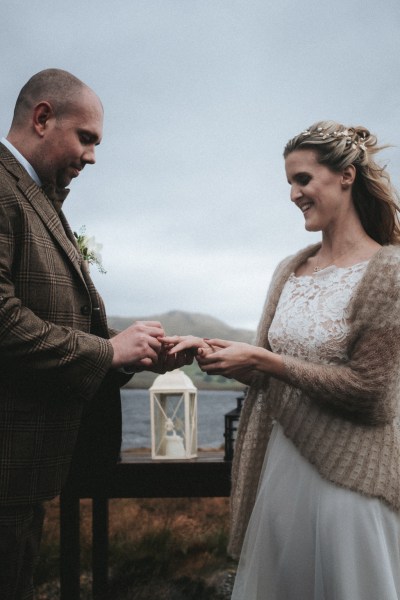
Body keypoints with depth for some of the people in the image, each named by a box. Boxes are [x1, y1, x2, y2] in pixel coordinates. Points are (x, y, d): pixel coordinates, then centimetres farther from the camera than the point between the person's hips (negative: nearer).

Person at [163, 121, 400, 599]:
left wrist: (261, 359, -17)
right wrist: (207, 348, -7)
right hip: (281, 461, 6)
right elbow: (266, 374, 10)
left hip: (348, 476, -6)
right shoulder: (290, 270, 8)